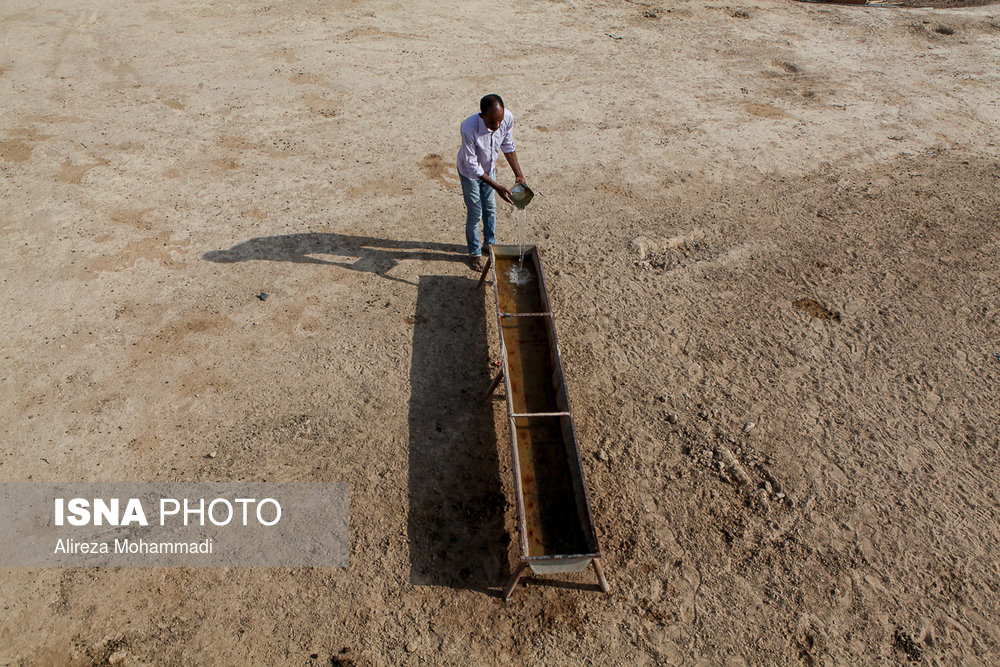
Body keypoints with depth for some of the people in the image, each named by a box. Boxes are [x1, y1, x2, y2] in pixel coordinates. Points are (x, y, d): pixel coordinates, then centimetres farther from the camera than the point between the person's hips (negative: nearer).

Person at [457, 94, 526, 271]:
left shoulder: (508, 118, -26)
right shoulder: (469, 128, -41)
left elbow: (508, 147, -6)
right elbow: (472, 165, -31)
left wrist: (518, 174, -9)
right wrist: (496, 187, -33)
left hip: (489, 168, 5)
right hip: (470, 172, -5)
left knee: (490, 209, 19)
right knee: (475, 214, 6)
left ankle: (490, 243, 43)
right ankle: (474, 252, 29)